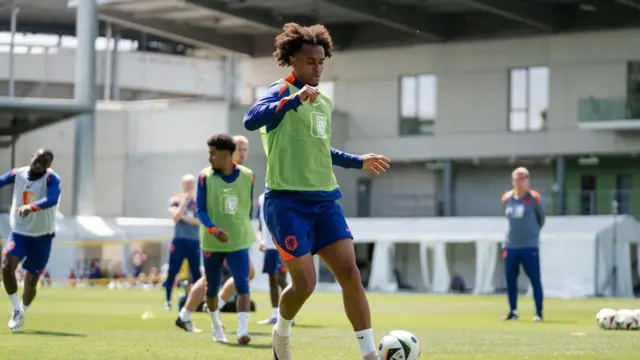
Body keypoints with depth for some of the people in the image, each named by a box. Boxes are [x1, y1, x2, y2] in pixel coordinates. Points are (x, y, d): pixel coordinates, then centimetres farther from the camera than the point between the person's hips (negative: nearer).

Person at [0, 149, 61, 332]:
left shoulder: (51, 179, -17)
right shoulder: (18, 174, -4)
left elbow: (52, 199, -36)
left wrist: (31, 206, -53)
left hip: (42, 237, -2)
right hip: (19, 233, 2)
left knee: (30, 283, 4)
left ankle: (22, 313, 34)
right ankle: (17, 309, -6)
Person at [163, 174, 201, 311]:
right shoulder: (175, 200, 2)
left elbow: (201, 221, -5)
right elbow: (175, 217, -12)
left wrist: (186, 218, -13)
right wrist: (184, 202, -14)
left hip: (194, 241, 1)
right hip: (179, 240, -1)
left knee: (196, 273, 2)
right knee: (172, 272, -1)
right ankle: (167, 301, 7)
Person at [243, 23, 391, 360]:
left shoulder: (324, 101, 16)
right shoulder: (281, 93, -8)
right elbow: (251, 120, -30)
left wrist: (359, 161, 34)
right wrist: (295, 98, -40)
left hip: (324, 200, 7)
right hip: (288, 202, -7)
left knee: (350, 275, -6)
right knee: (304, 283, -8)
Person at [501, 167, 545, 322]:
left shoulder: (534, 198, -5)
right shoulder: (506, 198, 6)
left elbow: (541, 217, 7)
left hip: (530, 246, -4)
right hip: (510, 245, 4)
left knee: (535, 279, -3)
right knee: (510, 278, 6)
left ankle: (539, 312, 2)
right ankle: (513, 311, 16)